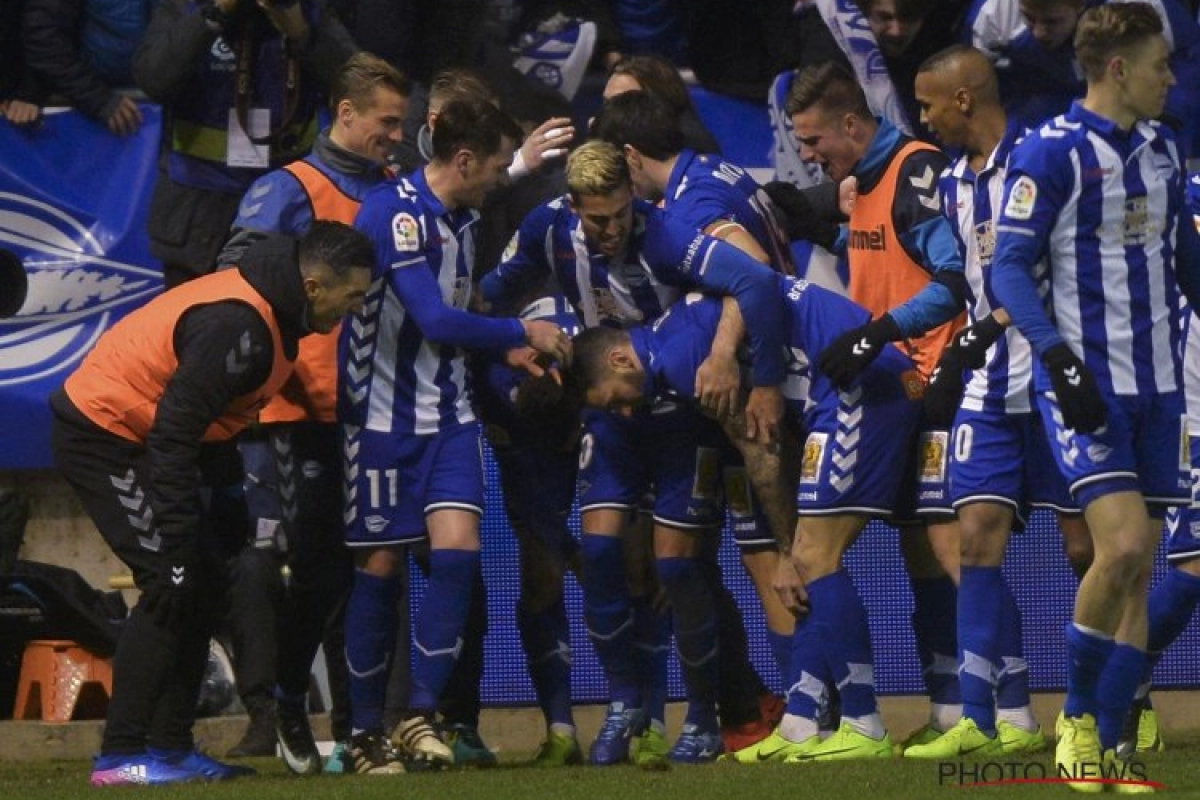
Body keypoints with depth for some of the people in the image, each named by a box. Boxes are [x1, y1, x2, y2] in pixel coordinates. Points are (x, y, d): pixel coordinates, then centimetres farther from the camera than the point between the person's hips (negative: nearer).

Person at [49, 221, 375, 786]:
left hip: (134, 436, 10)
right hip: (100, 435, -10)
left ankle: (170, 745, 12)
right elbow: (174, 433, -29)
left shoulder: (270, 311, 5)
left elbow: (202, 419, 16)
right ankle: (120, 756, -13)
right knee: (172, 581, -15)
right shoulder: (236, 325, -28)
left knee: (204, 584, 8)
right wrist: (176, 535, -28)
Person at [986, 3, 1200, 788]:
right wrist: (1059, 359, -21)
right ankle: (1078, 717, 0)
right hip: (1088, 383, -7)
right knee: (1123, 544, -19)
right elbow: (1011, 268, -11)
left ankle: (1104, 749, 8)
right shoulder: (1051, 153, -9)